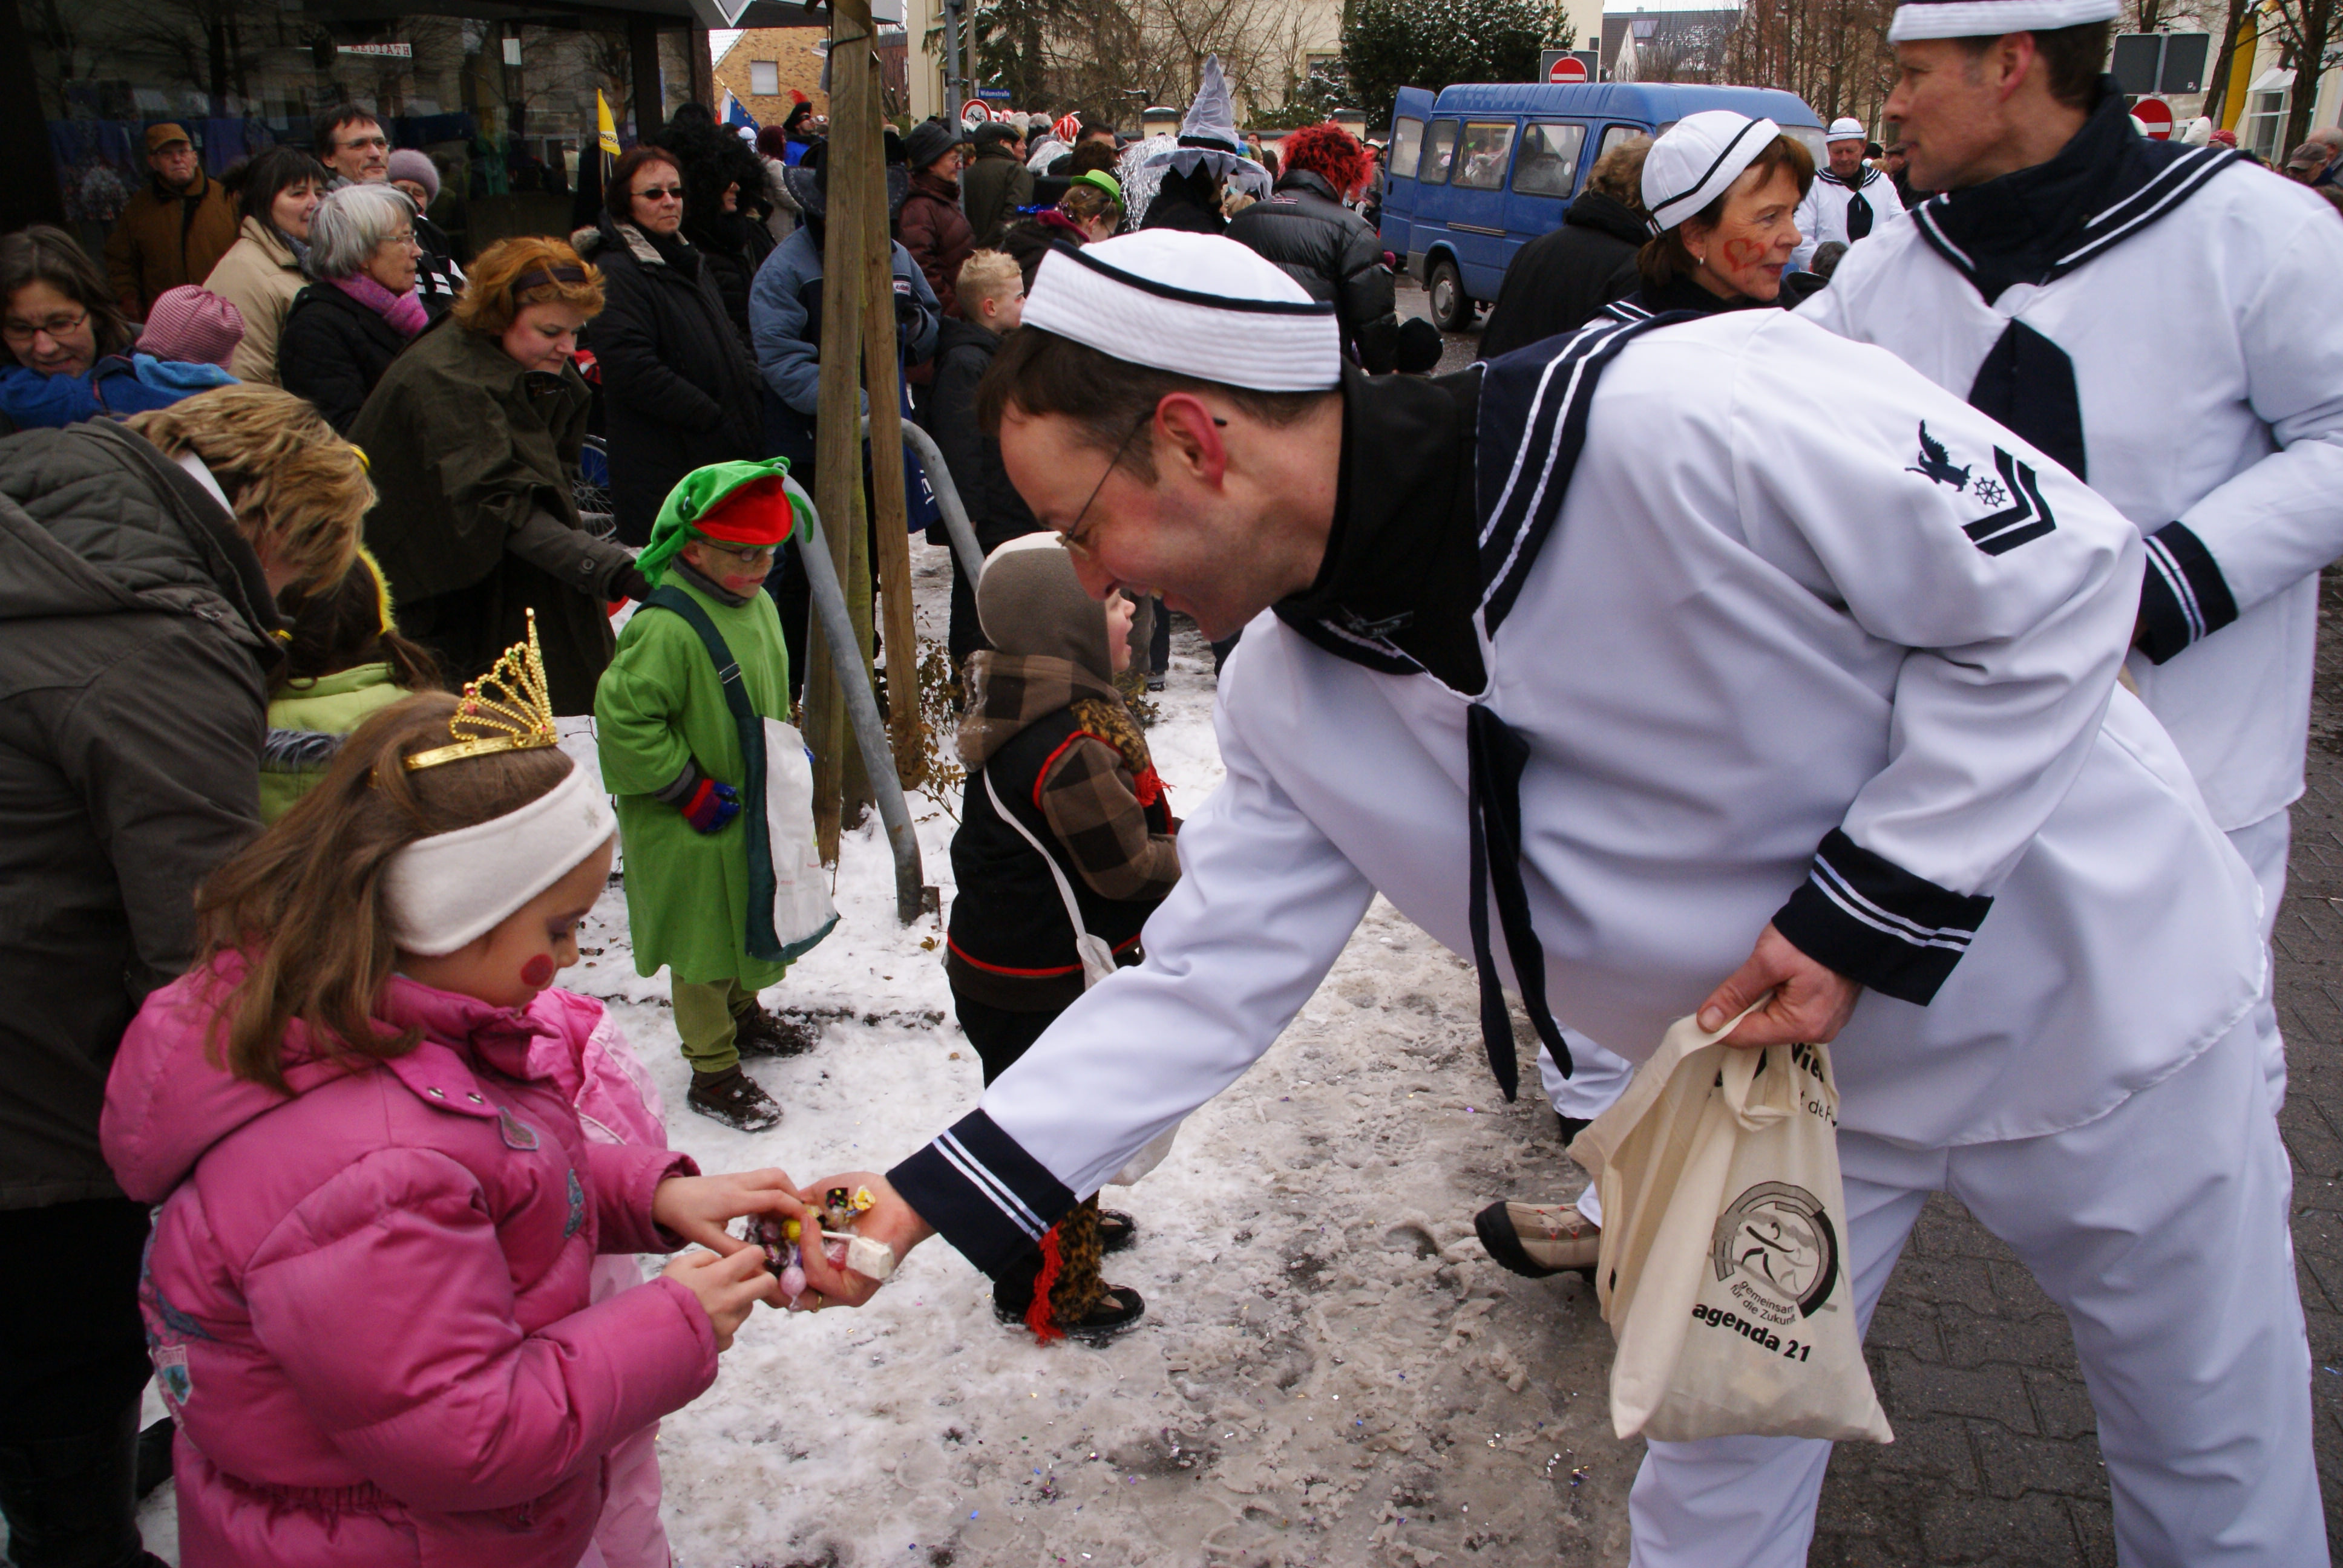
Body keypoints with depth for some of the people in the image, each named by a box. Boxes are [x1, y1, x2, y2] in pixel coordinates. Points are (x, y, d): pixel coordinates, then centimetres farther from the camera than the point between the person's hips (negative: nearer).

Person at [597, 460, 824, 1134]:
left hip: (756, 809, 8)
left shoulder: (759, 605, 2)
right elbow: (624, 719, -28)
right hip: (693, 829, -8)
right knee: (704, 946, 5)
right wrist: (690, 788, -22)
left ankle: (742, 1013, 49)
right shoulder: (666, 628, -27)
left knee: (757, 924, 25)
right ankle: (713, 1073, 20)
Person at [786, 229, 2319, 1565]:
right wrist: (934, 1193, -15)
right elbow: (1203, 981, -9)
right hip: (1786, 1074, 4)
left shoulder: (1677, 419, -34)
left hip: (2088, 980, -3)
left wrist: (1867, 905, -24)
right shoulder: (1290, 697, -13)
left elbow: (2058, 573, -23)